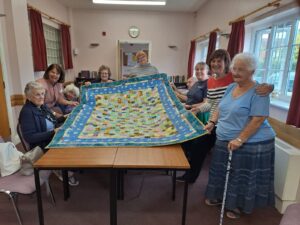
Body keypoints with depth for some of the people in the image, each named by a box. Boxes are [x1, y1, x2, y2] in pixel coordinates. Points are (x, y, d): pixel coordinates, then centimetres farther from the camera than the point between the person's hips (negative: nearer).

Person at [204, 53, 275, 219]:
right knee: (223, 172, 18)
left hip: (250, 144, -7)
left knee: (242, 177, 9)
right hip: (225, 141, 7)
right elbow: (221, 108, 16)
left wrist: (240, 139, -24)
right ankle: (221, 197, 39)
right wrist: (212, 122, 3)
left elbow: (258, 120, -22)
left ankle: (238, 205, 30)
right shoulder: (231, 87, 7)